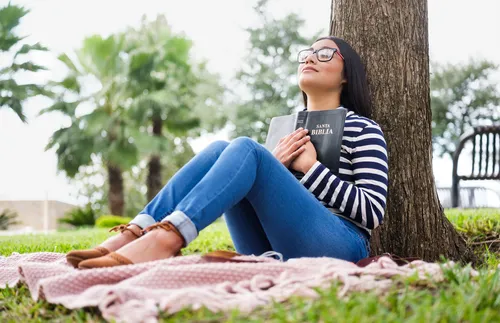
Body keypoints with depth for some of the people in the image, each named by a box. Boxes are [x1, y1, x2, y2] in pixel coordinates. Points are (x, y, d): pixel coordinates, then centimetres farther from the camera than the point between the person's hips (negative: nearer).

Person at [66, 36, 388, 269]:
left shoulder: (364, 129, 9)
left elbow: (373, 211, -3)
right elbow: (258, 191, 19)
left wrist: (311, 167, -8)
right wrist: (273, 165, -1)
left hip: (337, 247, -5)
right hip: (275, 248, 5)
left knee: (245, 149, -24)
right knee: (220, 150, -13)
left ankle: (165, 238, -45)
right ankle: (135, 234, -30)